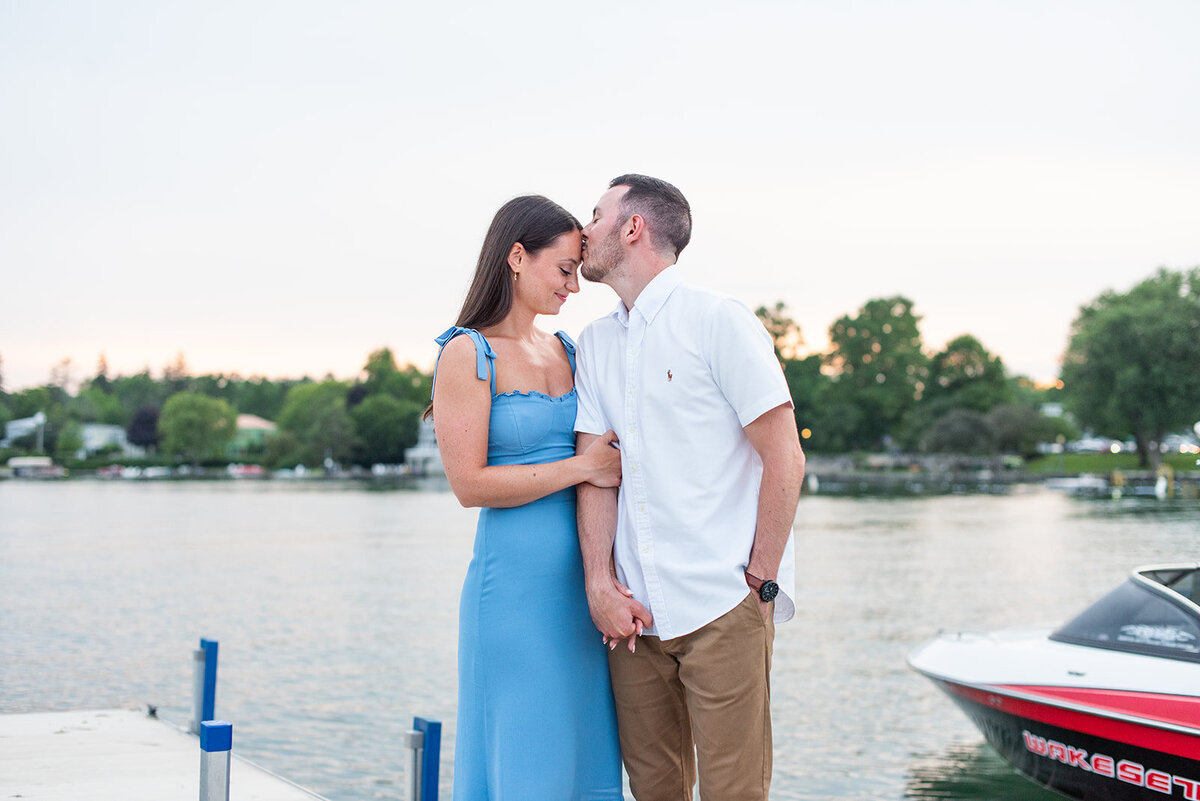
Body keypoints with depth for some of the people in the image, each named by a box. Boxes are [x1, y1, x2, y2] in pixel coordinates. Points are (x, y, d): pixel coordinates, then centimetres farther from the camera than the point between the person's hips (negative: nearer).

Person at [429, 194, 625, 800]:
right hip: (515, 584, -6)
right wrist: (582, 467, -11)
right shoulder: (467, 354, -6)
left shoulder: (567, 352, 13)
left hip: (584, 583, 6)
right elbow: (470, 484, -13)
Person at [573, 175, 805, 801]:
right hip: (633, 610, 5)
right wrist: (600, 584, -5)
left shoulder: (719, 321, -4)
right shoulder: (595, 344, 14)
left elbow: (785, 460, -7)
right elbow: (594, 468, 7)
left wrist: (759, 581, -8)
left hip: (723, 608, -5)